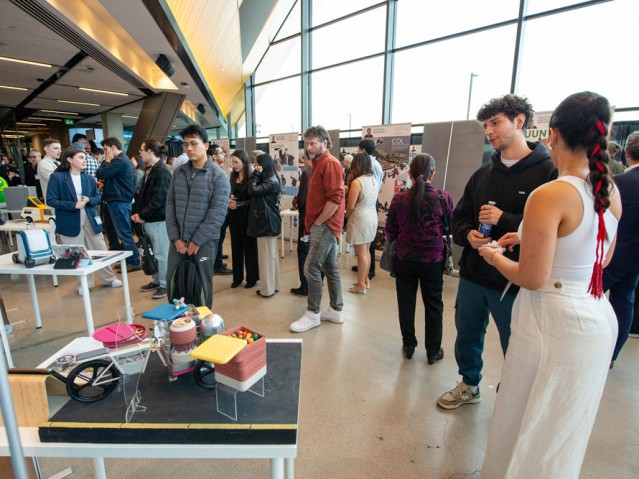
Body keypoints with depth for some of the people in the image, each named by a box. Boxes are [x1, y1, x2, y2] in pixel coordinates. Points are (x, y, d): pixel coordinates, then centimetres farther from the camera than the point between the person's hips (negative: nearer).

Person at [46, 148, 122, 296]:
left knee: (100, 250, 10)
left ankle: (108, 278, 25)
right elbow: (50, 200, -10)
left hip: (90, 219, 3)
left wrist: (88, 200, -13)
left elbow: (98, 197, 9)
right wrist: (73, 205, -20)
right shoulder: (57, 177, -7)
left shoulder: (89, 178, 4)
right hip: (70, 222, -3)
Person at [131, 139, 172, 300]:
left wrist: (142, 215, -14)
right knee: (153, 253, 17)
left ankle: (165, 284, 14)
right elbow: (143, 194, 16)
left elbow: (158, 199, -20)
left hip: (158, 219, -9)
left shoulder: (162, 172, -15)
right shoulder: (149, 170, 14)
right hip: (148, 219, 9)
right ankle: (156, 280, 31)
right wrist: (138, 213, 3)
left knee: (161, 254, 2)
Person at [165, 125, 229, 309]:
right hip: (178, 240, 5)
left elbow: (217, 213, -13)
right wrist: (175, 237, -3)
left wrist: (197, 241, -13)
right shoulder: (178, 172, 7)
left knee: (202, 284, 9)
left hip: (204, 242, -4)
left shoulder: (218, 176, -8)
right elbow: (170, 205, 6)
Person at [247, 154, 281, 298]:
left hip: (267, 222, -10)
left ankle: (267, 289, 7)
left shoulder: (271, 182, -17)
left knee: (266, 256, -2)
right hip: (268, 221, 10)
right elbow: (255, 191, 12)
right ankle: (274, 285, 25)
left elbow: (252, 190, -21)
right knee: (271, 254, 15)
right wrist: (257, 174, 5)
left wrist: (256, 174, -12)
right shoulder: (268, 180, 15)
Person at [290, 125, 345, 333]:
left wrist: (317, 222, -15)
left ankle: (312, 314, 6)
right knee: (330, 268, 13)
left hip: (325, 225, -10)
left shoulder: (330, 163, -13)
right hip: (324, 225, 10)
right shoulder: (319, 163, 18)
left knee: (311, 268, -7)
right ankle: (336, 310, 23)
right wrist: (313, 223, 13)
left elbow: (335, 199, -23)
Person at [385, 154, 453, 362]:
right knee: (433, 305, 16)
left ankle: (408, 345, 30)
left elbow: (390, 232, -4)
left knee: (406, 303, 16)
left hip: (404, 259, 1)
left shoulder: (399, 198, -10)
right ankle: (433, 351, 29)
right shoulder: (444, 198, -13)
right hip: (433, 260, 0)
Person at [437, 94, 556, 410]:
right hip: (473, 275, 6)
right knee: (467, 335, 21)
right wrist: (467, 234, -7)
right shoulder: (483, 174, 9)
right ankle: (469, 386, 46)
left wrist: (504, 220, -23)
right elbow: (459, 217, 13)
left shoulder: (548, 172, -11)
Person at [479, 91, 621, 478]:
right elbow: (600, 258, 14)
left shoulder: (550, 195, -22)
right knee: (566, 425, 26)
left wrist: (496, 257, -2)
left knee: (531, 422, 14)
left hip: (555, 321, -8)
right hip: (598, 317, 8)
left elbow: (533, 279, -21)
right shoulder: (611, 191, 2)